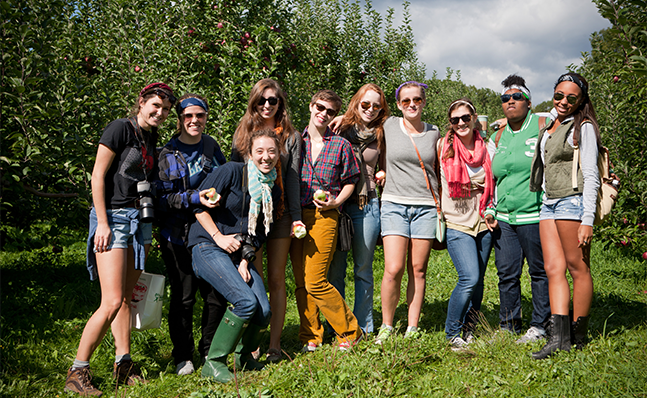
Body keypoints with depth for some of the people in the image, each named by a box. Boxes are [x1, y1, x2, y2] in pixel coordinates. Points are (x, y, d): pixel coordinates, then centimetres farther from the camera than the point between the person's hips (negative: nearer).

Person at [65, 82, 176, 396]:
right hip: (113, 216, -8)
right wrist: (102, 223, -16)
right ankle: (77, 372, -2)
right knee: (112, 302, -13)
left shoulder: (151, 135, 15)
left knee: (127, 297, 10)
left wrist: (148, 228, 18)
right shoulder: (121, 128, -8)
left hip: (139, 218, 8)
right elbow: (98, 175, -11)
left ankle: (123, 364, 17)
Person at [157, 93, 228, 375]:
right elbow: (164, 198, -10)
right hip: (178, 235, -3)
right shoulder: (167, 154, -3)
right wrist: (194, 198, -22)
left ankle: (210, 352, 22)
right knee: (183, 297, 2)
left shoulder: (212, 147, 10)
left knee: (217, 296, 2)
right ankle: (183, 357, 18)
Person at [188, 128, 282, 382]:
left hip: (240, 254, 6)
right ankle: (213, 363, -9)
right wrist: (218, 237, -13)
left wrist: (245, 261, 0)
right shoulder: (232, 172, -9)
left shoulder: (274, 191, 10)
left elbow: (258, 233, 13)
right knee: (246, 302, -23)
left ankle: (244, 357, 19)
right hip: (208, 247, -6)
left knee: (264, 311, -9)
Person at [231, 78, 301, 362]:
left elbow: (292, 179, 4)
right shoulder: (243, 132, 11)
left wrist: (296, 217, -4)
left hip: (279, 213, -1)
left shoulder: (291, 136, 7)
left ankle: (275, 344, 6)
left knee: (276, 280, 1)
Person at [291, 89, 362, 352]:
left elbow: (350, 181, 10)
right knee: (300, 281, 4)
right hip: (296, 215, 4)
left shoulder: (340, 145, 4)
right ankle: (310, 337, 17)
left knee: (315, 281, -9)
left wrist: (335, 202, -7)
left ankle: (349, 331, 8)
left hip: (324, 216, -4)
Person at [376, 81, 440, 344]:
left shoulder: (433, 133, 9)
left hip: (426, 206, 2)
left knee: (418, 270, 2)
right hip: (394, 204, -1)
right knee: (394, 270, -11)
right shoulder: (389, 126, 4)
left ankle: (412, 328, 12)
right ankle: (386, 327, 6)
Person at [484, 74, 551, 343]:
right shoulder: (499, 136, 15)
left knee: (540, 272, 4)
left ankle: (539, 326, 16)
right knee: (506, 273, 7)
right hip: (503, 218, 5)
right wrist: (489, 210, 11)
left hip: (535, 217, -5)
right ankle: (508, 327, 20)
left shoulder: (543, 126, -1)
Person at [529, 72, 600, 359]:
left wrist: (587, 220, -15)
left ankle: (578, 336, 6)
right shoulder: (549, 127, 19)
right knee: (553, 268, -2)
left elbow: (591, 176, -8)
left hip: (572, 201, -7)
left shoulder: (583, 128, -2)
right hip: (548, 204, 7)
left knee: (577, 268, -2)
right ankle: (558, 336, -6)